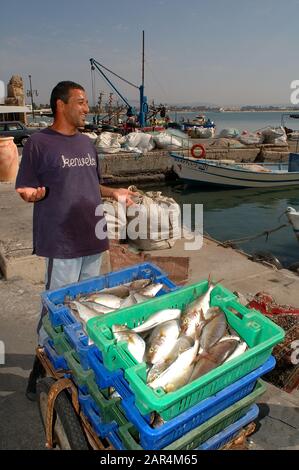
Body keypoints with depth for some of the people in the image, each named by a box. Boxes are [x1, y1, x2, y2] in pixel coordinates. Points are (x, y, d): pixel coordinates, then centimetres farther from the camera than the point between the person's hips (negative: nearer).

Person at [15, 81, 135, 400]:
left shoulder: (86, 143, 12)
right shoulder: (39, 142, -7)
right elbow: (26, 189, -6)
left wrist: (113, 193, 8)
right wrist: (33, 194, -28)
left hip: (92, 239, 7)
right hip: (61, 242, -6)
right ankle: (43, 366, 24)